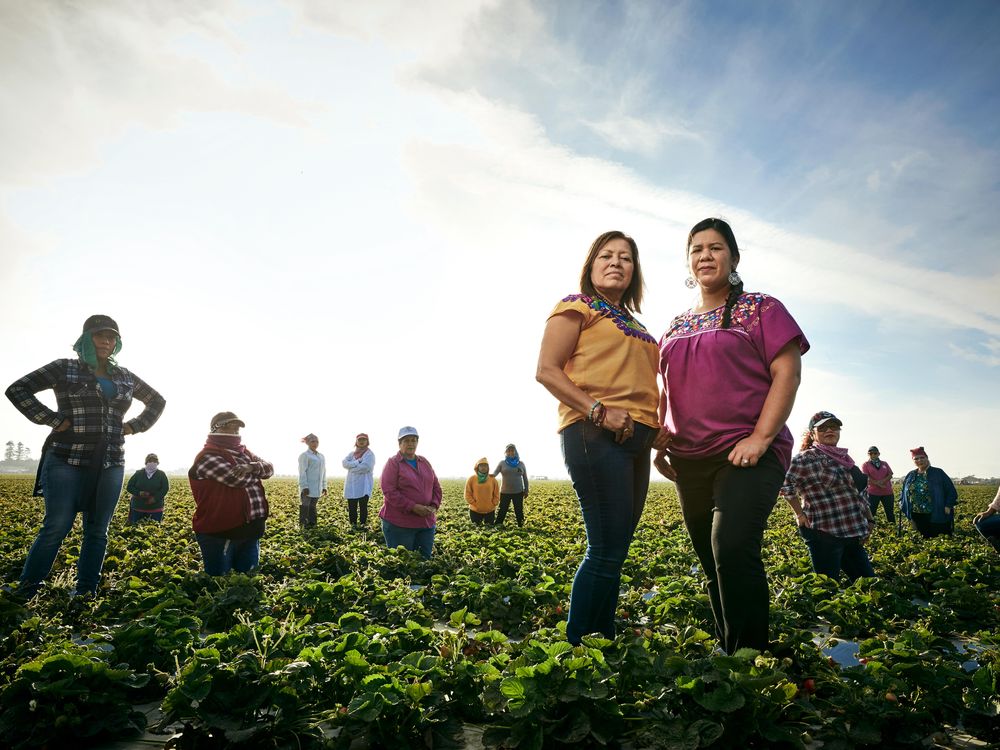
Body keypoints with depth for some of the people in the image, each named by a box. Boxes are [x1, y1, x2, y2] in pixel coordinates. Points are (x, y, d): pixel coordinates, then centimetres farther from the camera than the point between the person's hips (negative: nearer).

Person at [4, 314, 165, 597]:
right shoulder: (65, 369, 2)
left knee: (97, 531, 6)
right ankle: (25, 593, 7)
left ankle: (86, 594, 14)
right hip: (67, 460, -4)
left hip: (110, 465, 4)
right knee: (57, 528, -7)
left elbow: (157, 401, 26)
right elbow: (17, 389, -3)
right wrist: (52, 419, -10)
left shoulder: (125, 377, 14)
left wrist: (134, 426, 12)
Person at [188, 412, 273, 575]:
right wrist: (256, 473, -2)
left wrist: (252, 467, -17)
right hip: (219, 531, -7)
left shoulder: (244, 452, 16)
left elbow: (269, 468, 5)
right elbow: (236, 478, -23)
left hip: (250, 528, 8)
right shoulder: (208, 457, -11)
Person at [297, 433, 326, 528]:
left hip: (317, 488, 6)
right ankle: (303, 524, -1)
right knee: (305, 506, -5)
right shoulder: (304, 455, -5)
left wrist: (324, 486, 17)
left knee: (312, 506, 11)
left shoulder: (321, 456, 17)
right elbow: (302, 472, -11)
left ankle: (312, 524, 16)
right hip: (307, 488, -6)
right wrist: (304, 486, -18)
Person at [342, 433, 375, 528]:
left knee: (363, 505, -6)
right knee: (352, 506, 5)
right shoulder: (352, 453, 15)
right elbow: (345, 463, -3)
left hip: (364, 485, -4)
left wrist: (352, 466, -6)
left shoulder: (369, 454, 0)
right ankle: (353, 523, 14)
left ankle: (363, 523, 2)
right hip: (351, 484, 4)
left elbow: (366, 467, -16)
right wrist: (357, 462, -15)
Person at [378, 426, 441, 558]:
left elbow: (436, 486, 16)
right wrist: (413, 507, -19)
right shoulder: (392, 464, -4)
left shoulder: (425, 462, 14)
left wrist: (434, 505, -3)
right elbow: (389, 492, -13)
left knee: (426, 559, 9)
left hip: (426, 522, 5)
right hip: (399, 523, -5)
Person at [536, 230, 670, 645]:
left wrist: (660, 428, 11)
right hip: (594, 434, -8)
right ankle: (575, 646, -1)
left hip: (636, 439, 8)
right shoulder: (577, 307, 4)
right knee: (607, 551, -12)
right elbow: (547, 371, -7)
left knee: (615, 550, 8)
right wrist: (598, 410, -18)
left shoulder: (634, 325, 26)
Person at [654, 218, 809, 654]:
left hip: (747, 455, -6)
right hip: (689, 462, 6)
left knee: (733, 547, -24)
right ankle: (726, 654, 25)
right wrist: (660, 443, 9)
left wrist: (760, 438, -17)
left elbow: (787, 373, -7)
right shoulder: (676, 327, 18)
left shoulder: (761, 309, 3)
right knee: (713, 566, 11)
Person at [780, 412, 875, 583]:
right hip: (825, 535, -9)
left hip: (853, 535, 9)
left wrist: (869, 520, 13)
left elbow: (855, 494, 22)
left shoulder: (843, 458, 16)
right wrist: (801, 514, -15)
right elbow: (785, 483, -21)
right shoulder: (808, 458, -10)